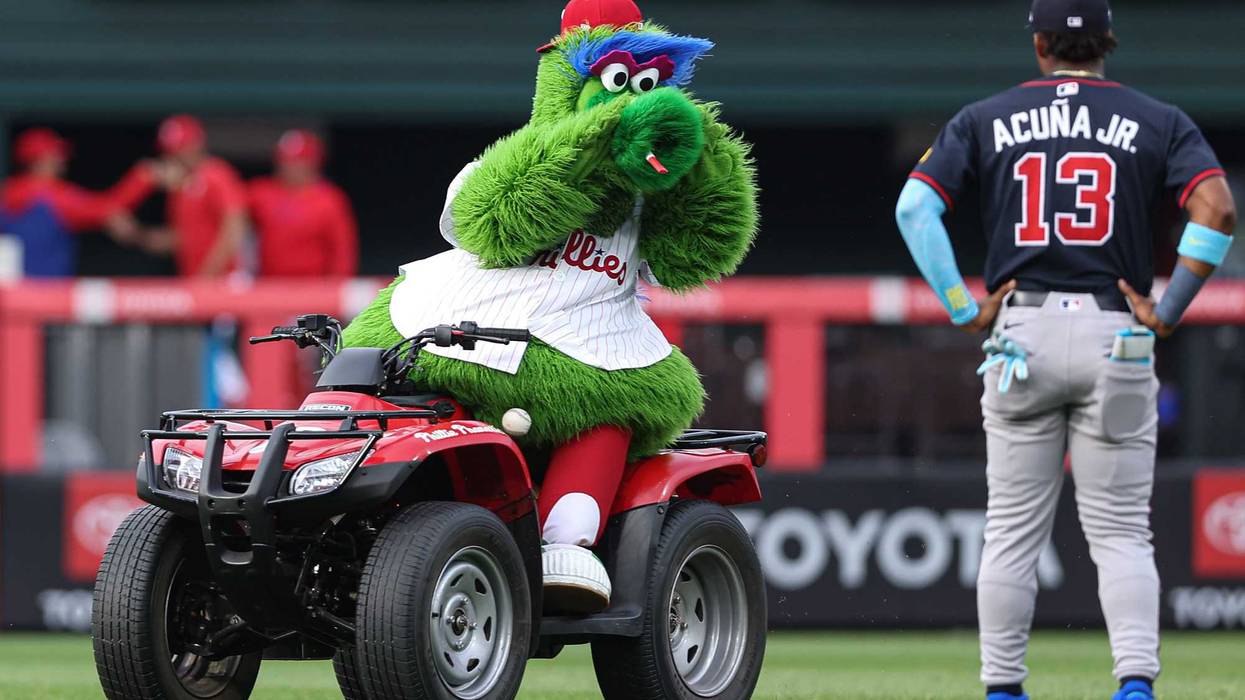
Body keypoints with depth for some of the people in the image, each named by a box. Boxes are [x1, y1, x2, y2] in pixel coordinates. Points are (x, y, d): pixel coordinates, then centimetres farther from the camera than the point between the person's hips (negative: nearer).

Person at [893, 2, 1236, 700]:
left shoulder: (985, 120, 7)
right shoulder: (1159, 121, 4)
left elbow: (915, 205, -5)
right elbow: (1218, 209, -11)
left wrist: (963, 310, -2)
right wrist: (1168, 314, -5)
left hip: (1021, 332, 1)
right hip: (1116, 340, -1)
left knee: (1013, 531, 8)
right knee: (1121, 532, 3)